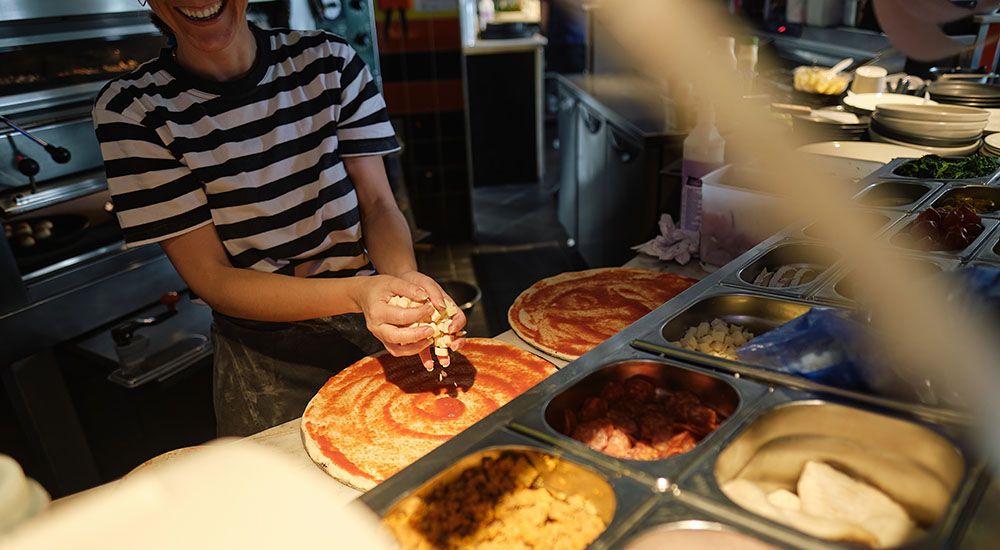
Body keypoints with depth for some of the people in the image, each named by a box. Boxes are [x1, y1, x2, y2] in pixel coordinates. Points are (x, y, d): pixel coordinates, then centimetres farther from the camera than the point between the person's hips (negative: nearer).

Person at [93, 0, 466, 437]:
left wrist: (404, 276, -26)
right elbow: (211, 279, -14)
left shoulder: (328, 61, -2)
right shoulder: (131, 111, -10)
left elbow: (378, 203, -3)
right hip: (265, 364, -2)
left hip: (378, 334, 3)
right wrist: (355, 295, -29)